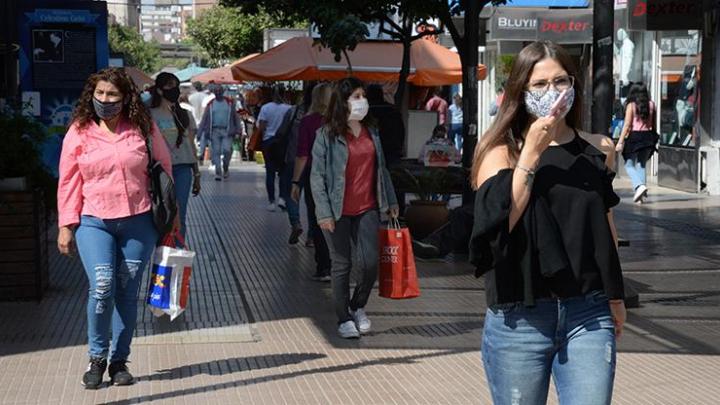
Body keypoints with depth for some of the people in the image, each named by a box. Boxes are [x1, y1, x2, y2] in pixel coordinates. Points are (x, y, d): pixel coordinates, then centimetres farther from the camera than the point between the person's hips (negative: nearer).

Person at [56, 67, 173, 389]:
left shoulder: (143, 128, 2)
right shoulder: (79, 132, 2)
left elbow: (164, 166, 12)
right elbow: (68, 181, 4)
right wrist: (66, 226, 1)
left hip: (138, 221, 1)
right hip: (94, 222, -1)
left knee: (127, 292, 5)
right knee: (101, 287, -15)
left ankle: (119, 361, 19)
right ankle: (97, 357, 5)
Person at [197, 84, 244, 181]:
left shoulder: (229, 103, 9)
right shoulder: (211, 104, 10)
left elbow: (235, 117, 11)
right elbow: (204, 119, 11)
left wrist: (239, 130, 5)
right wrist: (200, 132, 6)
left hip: (227, 131, -1)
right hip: (215, 131, 1)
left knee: (227, 150, -14)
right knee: (216, 152, -2)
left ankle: (225, 168, 10)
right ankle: (218, 173, 4)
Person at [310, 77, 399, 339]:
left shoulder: (371, 132, 10)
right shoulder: (326, 135, -6)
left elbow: (381, 168, 18)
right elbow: (317, 175, -8)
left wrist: (391, 202, 16)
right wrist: (324, 212, -15)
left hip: (367, 209, 4)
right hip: (338, 212, -4)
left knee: (370, 263, -1)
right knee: (342, 265, 4)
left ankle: (358, 307, 25)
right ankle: (344, 319, 17)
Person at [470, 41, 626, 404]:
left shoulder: (594, 153, 8)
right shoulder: (501, 151, 0)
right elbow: (498, 221, -15)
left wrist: (615, 296, 21)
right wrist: (531, 153, -14)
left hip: (589, 315, 2)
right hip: (519, 318, -2)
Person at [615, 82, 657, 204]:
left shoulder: (631, 105, -7)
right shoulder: (651, 105, 4)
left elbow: (627, 124, -11)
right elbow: (653, 124, 6)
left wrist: (620, 141, -10)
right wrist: (652, 138, 16)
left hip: (634, 136, -4)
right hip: (648, 136, 4)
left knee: (629, 165, 6)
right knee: (641, 165, 12)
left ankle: (639, 185, -17)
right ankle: (641, 194, 9)